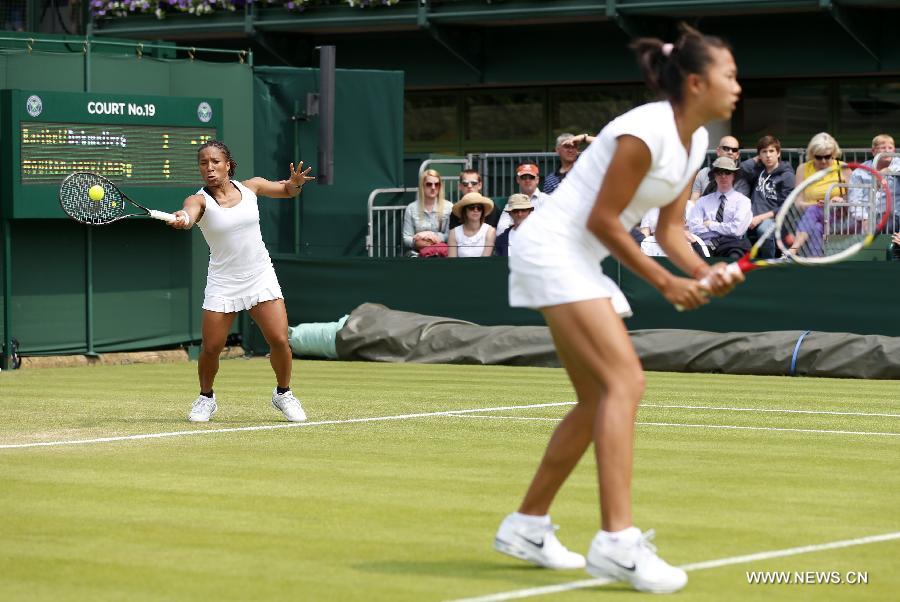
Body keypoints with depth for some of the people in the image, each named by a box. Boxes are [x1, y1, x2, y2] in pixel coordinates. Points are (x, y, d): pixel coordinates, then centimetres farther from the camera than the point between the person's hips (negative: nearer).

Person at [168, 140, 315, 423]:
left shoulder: (250, 187, 2)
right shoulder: (200, 200, -9)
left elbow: (287, 191, 19)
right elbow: (190, 213, -34)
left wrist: (295, 183, -5)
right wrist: (182, 219, -58)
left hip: (261, 279, 2)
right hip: (222, 285, -2)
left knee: (279, 341, -10)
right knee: (211, 348, -5)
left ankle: (283, 393, 15)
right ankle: (206, 398, 22)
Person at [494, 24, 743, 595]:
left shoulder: (696, 141, 7)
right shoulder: (647, 130, -21)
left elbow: (669, 230, 11)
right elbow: (602, 220, -19)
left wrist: (705, 271, -8)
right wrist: (665, 282, -15)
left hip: (583, 263, 10)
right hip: (553, 245, -10)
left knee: (600, 401, 11)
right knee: (626, 379, -21)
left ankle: (527, 526, 22)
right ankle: (617, 541, -27)